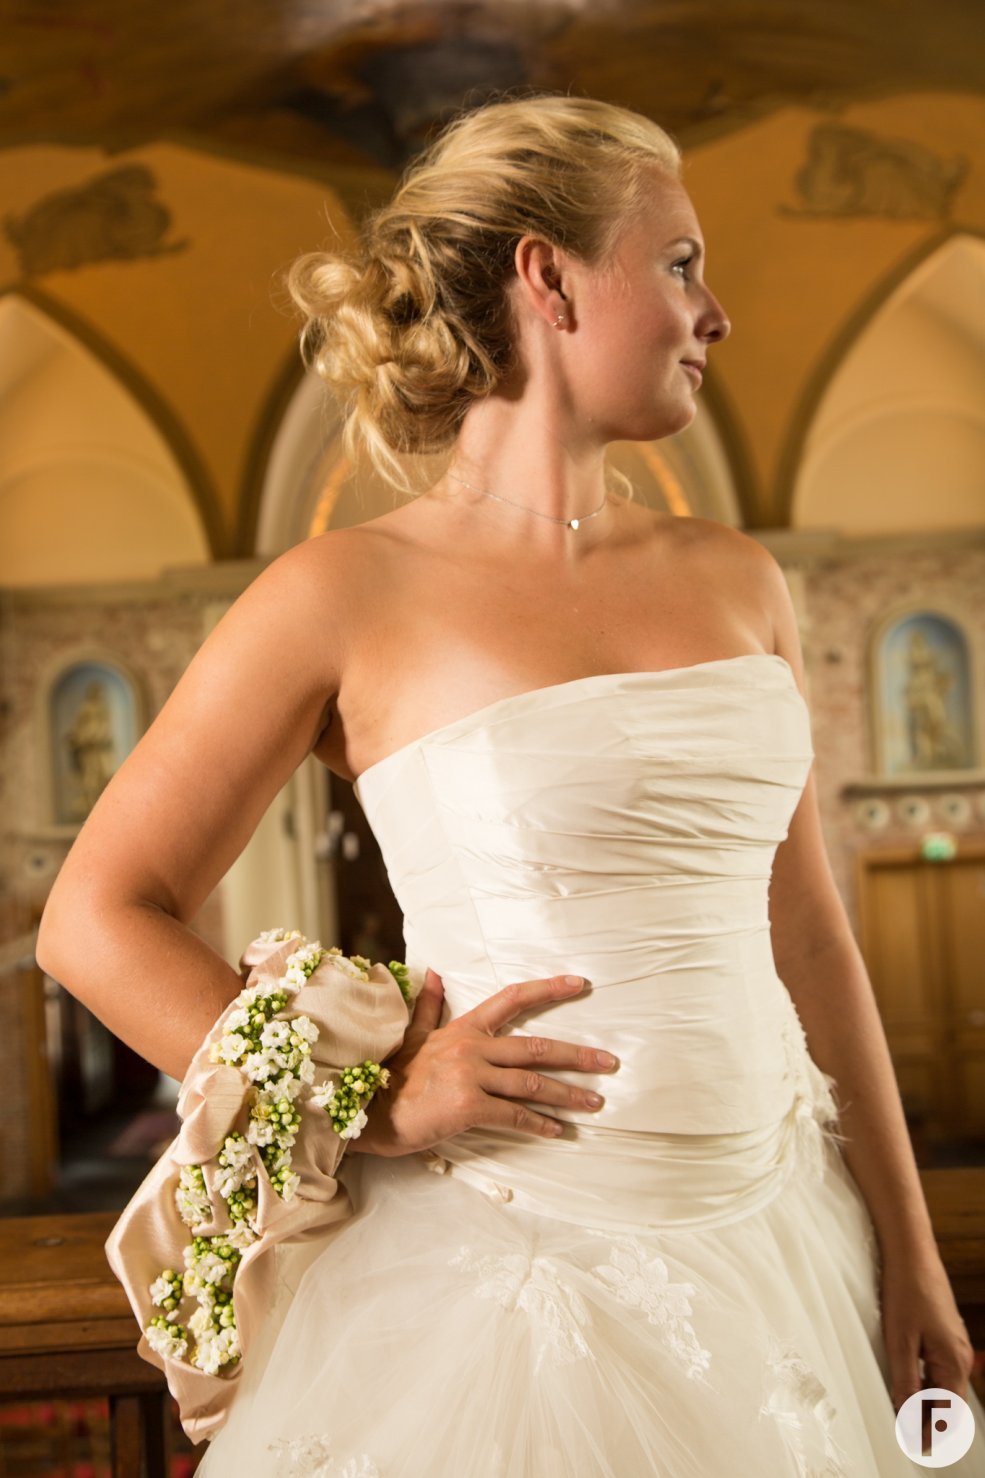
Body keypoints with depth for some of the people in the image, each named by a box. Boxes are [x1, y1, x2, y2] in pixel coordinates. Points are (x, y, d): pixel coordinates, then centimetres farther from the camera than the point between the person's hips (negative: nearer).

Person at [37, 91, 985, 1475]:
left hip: (771, 1253, 5)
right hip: (505, 1271, -4)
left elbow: (806, 930, 8)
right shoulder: (351, 594, -10)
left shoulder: (736, 579, 4)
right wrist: (377, 1103, -12)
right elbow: (98, 919, -5)